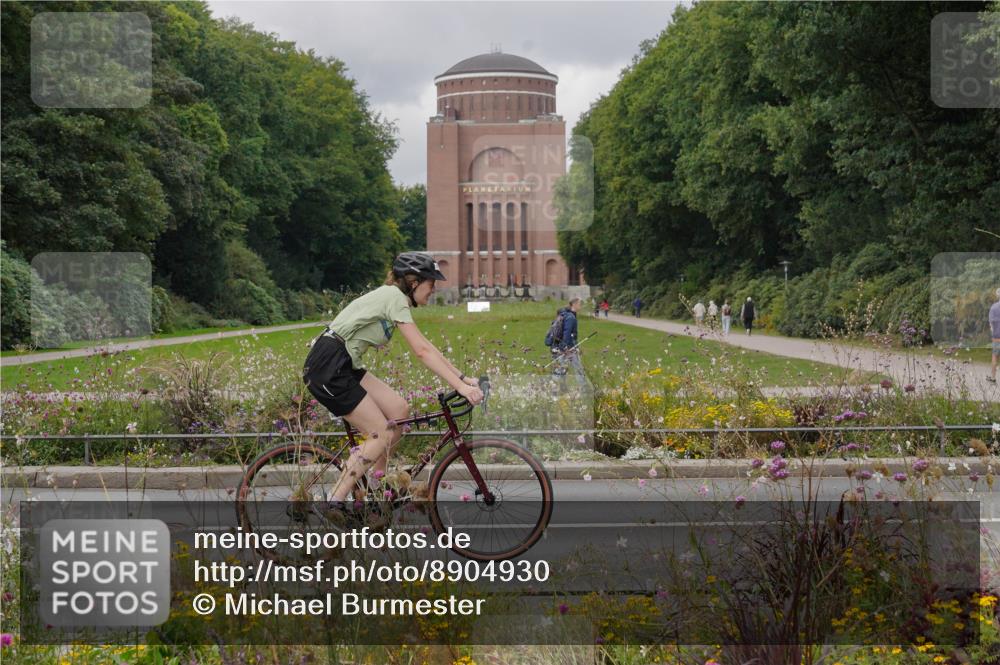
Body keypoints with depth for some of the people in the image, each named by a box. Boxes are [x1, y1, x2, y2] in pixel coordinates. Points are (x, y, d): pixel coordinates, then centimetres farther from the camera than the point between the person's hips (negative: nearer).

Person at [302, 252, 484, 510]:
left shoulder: (394, 297, 17)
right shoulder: (394, 297, -12)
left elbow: (425, 346, 19)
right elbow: (421, 352, -19)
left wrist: (463, 378, 14)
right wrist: (460, 387, -21)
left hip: (343, 367, 9)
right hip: (328, 368, -9)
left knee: (399, 409, 3)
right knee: (383, 434, -8)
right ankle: (335, 504, -6)